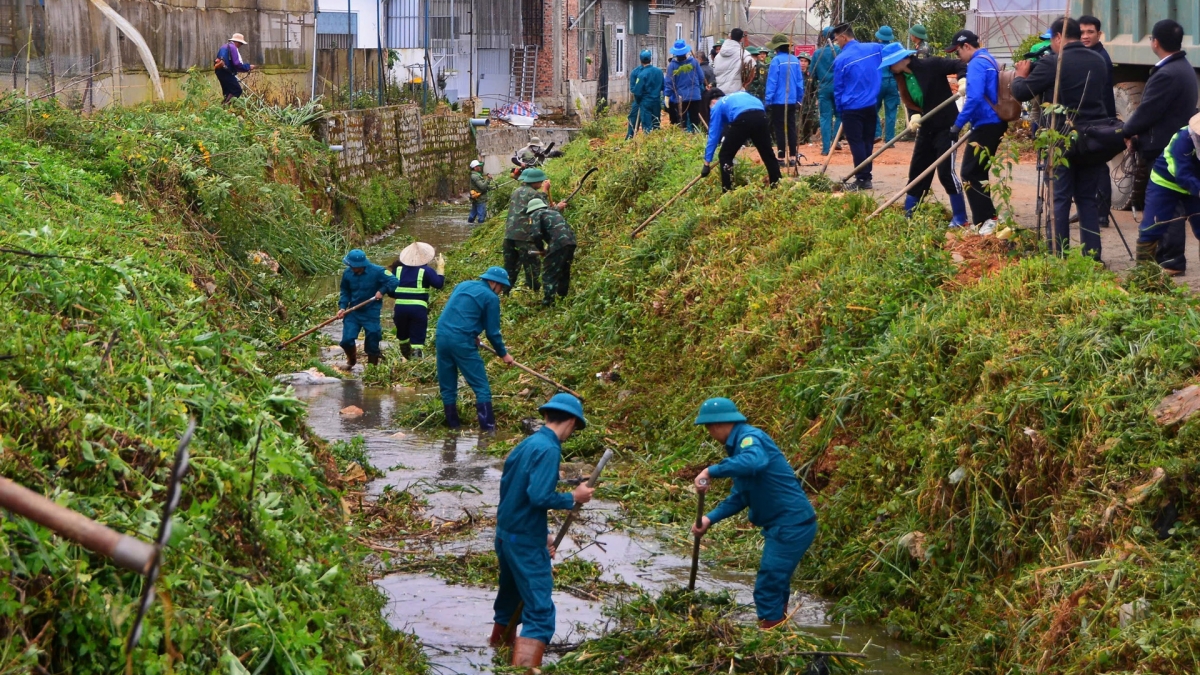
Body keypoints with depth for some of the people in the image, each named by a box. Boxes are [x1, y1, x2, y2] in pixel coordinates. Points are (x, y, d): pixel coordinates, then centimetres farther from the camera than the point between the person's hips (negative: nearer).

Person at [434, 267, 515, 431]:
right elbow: (492, 332, 1)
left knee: (447, 387, 15)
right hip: (461, 342, -7)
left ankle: (453, 425, 20)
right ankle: (488, 428, -5)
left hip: (442, 336, 7)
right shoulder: (491, 297, -1)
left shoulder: (463, 285, 19)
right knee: (481, 388, 0)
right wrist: (503, 354, 14)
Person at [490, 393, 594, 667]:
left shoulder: (527, 444, 9)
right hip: (526, 541, -9)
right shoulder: (548, 449, -17)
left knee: (510, 598, 28)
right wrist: (573, 498, -11)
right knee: (540, 613, -11)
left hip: (506, 534, 9)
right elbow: (539, 496, -26)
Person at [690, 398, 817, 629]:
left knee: (768, 588, -8)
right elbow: (740, 496, 17)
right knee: (776, 585, 21)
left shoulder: (750, 438, -17)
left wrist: (711, 471, -37)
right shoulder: (739, 445, 15)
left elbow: (754, 461, -42)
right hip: (785, 525, 11)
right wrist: (710, 519, 6)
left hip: (792, 525, -11)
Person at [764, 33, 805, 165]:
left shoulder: (776, 60, -13)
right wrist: (799, 100, 15)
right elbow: (800, 82, 7)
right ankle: (792, 157, 11)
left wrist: (768, 100, -9)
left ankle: (782, 157, 1)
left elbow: (772, 82, -13)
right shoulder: (795, 60, 3)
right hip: (792, 101, 5)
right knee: (791, 128, 11)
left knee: (780, 129, 1)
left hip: (778, 101, -5)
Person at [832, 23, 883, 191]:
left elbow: (838, 88, -4)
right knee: (868, 141, 13)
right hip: (871, 105, 6)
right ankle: (867, 177, 18)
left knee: (856, 143, -1)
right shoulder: (875, 49, 0)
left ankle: (862, 180, -4)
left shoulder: (841, 59, -12)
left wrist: (840, 110, 10)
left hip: (852, 108, -6)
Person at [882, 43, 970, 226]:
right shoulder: (903, 78, 5)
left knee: (946, 171, -11)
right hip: (926, 128, 8)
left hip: (945, 126, -8)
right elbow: (912, 104, 8)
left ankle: (960, 217, 0)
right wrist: (914, 116, -13)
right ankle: (908, 216, 22)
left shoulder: (930, 65, -16)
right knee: (917, 171, 12)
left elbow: (959, 66, -20)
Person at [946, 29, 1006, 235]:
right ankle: (983, 220, 18)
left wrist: (958, 124, -20)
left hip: (985, 126, -10)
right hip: (994, 123, 10)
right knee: (978, 173, 16)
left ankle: (987, 220, -10)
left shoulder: (976, 64, -14)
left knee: (971, 173, -6)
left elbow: (974, 98, -26)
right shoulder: (989, 61, 17)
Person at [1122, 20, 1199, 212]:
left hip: (1161, 152, -10)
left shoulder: (1166, 74, -21)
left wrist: (1127, 132, -1)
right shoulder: (1184, 68, 12)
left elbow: (1146, 112, -19)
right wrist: (1137, 134, 8)